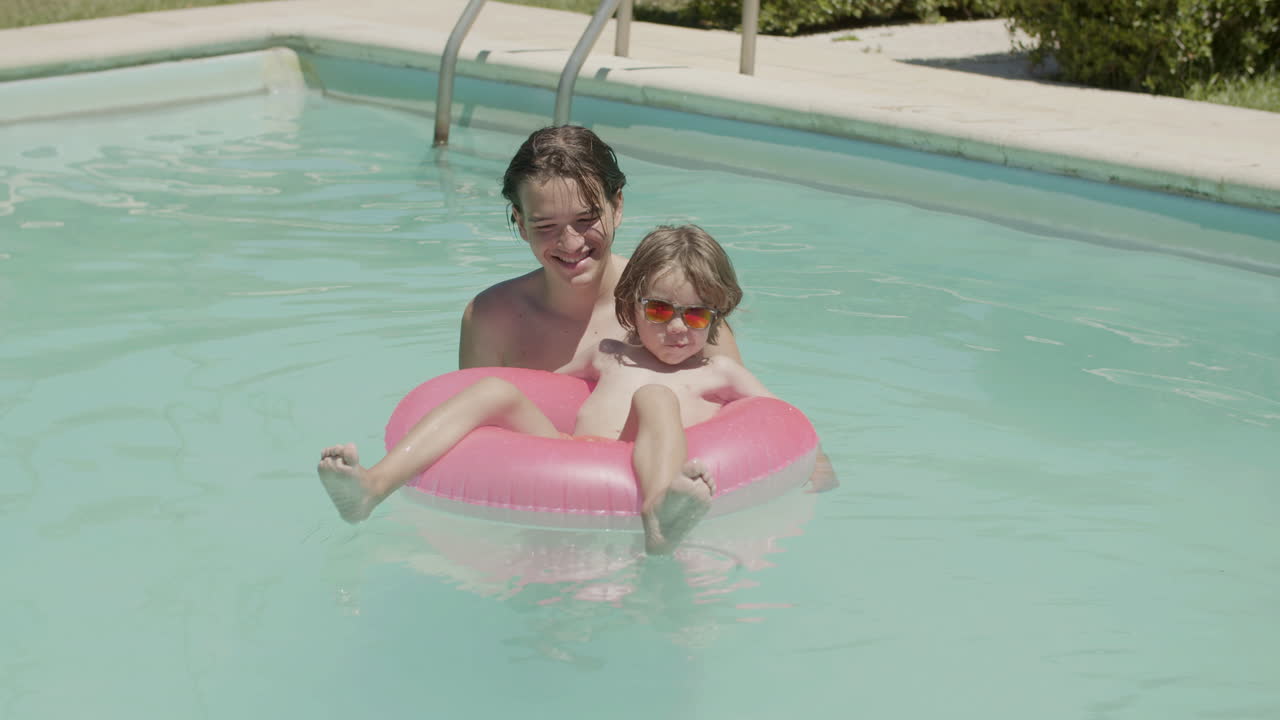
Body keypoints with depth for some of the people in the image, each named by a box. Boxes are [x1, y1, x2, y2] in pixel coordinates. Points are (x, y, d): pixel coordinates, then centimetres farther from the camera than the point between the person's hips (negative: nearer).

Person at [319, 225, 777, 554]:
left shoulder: (718, 373, 24)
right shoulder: (610, 356, 33)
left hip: (638, 468, -4)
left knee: (654, 396, -31)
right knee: (496, 390, -12)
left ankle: (660, 509, -65)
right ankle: (375, 484, -32)